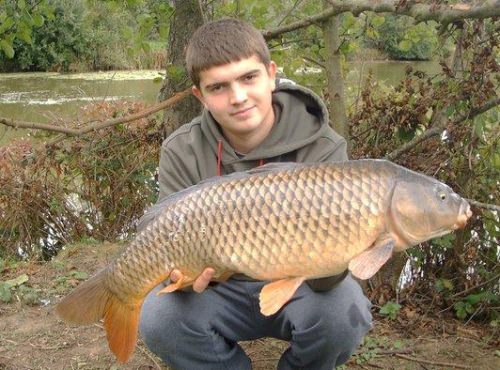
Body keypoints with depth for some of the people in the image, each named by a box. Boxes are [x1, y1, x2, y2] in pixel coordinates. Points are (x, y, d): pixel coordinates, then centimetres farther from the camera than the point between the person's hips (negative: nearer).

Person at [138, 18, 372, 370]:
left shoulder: (321, 148, -18)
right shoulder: (182, 152, -11)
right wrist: (180, 270, -39)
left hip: (297, 288, -1)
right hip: (224, 290, 2)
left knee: (340, 314, -32)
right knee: (159, 317, -26)